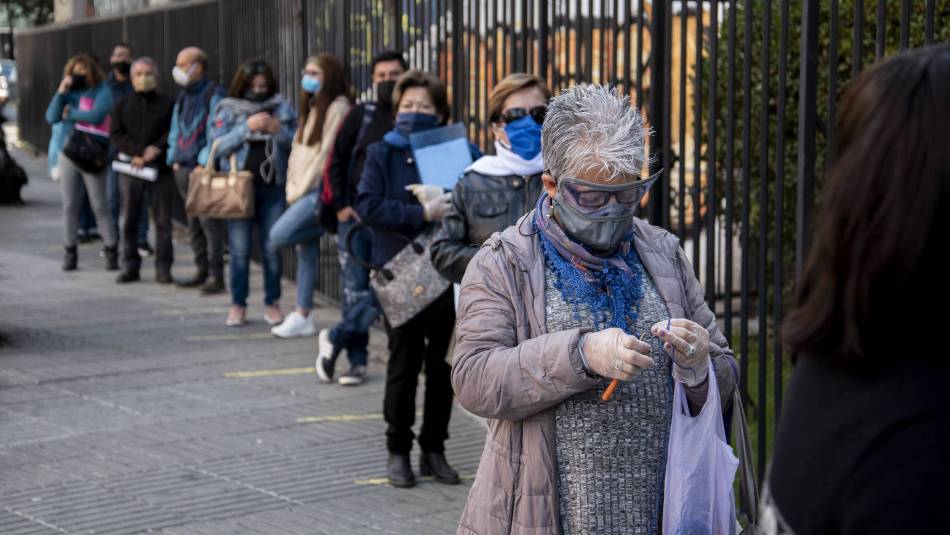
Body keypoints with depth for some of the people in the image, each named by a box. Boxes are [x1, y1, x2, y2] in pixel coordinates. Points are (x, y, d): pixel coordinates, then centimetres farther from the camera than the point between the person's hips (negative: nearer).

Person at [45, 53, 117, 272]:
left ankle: (111, 251, 0)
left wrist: (71, 112, -6)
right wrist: (61, 92, -8)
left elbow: (97, 115, -20)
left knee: (100, 206, -4)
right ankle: (70, 251, 12)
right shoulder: (69, 92, 11)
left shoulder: (101, 91, -3)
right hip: (67, 154, 5)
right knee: (70, 206, 7)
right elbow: (51, 117, 1)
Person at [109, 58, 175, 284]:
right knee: (129, 220, 3)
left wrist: (156, 150, -17)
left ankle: (163, 267, 5)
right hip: (130, 166, 1)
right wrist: (136, 153, -12)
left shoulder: (167, 104, 7)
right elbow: (116, 135, 3)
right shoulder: (122, 104, 10)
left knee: (163, 220, 0)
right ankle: (130, 266, 10)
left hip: (161, 169, -1)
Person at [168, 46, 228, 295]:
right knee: (193, 224, 12)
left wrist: (204, 163, -16)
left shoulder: (213, 95, -8)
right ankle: (202, 271, 19)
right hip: (184, 169, 8)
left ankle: (216, 275, -6)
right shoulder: (182, 97, 17)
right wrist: (175, 158, 12)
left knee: (210, 222, -9)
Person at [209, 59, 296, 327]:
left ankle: (272, 303, 15)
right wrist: (247, 128, -14)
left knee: (272, 249, 4)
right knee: (239, 251, 2)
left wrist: (279, 131, -12)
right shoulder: (228, 110, 5)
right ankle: (238, 305, 11)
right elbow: (218, 145, -5)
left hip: (273, 187, 1)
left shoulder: (282, 108, 8)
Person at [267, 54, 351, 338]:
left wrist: (302, 190, -10)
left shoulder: (337, 107, -8)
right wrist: (293, 189, 7)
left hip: (321, 189, -9)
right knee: (305, 250, 6)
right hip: (304, 191, 9)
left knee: (279, 236, -21)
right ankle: (302, 316, 8)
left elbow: (327, 153, -13)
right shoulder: (312, 108, 20)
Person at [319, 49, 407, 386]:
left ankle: (335, 339, 14)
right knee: (356, 291, 0)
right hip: (356, 217, 0)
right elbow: (336, 161, 6)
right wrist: (340, 205, -2)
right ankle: (357, 360, 12)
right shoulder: (361, 115, 4)